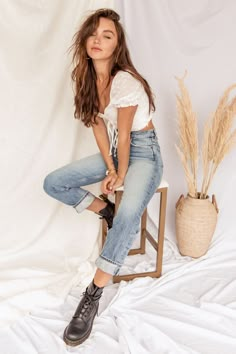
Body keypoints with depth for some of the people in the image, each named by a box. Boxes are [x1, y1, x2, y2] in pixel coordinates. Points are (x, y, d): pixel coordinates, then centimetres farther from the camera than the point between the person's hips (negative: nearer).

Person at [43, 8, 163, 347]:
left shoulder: (125, 81, -25)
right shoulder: (87, 79, -2)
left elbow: (124, 136, -19)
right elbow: (98, 125, 0)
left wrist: (121, 176, -10)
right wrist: (110, 169, -7)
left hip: (143, 151, -7)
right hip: (113, 151, 7)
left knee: (128, 214, -35)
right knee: (53, 183, -5)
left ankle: (93, 297, -24)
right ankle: (106, 211, 13)